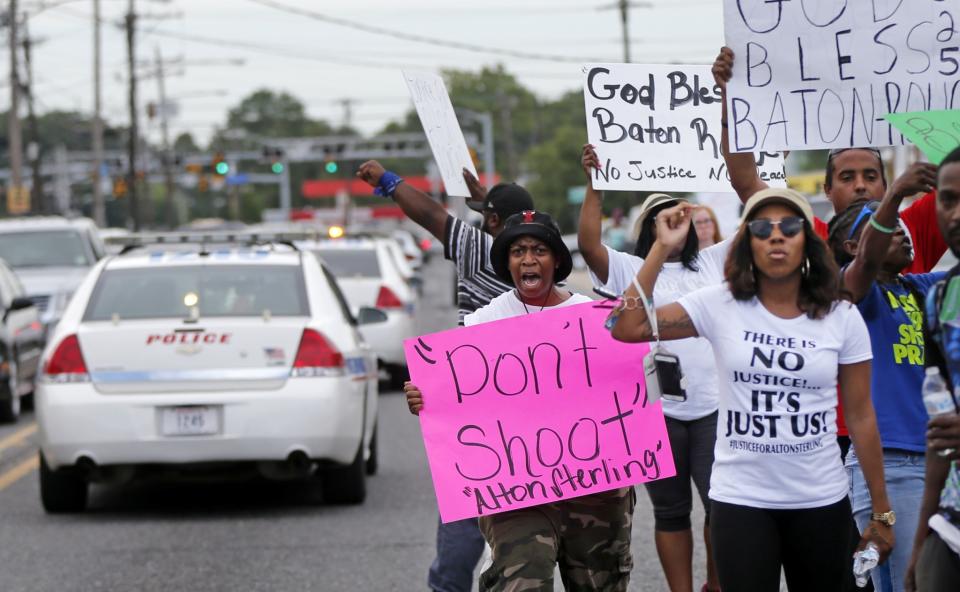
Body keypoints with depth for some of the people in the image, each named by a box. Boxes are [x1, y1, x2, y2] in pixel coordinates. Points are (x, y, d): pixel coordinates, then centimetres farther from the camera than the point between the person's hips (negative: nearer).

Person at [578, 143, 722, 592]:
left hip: (713, 406, 1)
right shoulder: (629, 270, 5)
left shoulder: (712, 263, 13)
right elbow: (588, 245, -11)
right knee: (671, 511, 8)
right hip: (657, 409, -1)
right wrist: (594, 185, -16)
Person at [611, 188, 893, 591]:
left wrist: (881, 510, 5)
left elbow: (861, 417, 3)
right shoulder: (719, 306, -3)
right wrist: (663, 248, -14)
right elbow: (626, 328, -10)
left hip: (822, 501, 1)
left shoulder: (842, 318, 0)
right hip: (740, 500, -1)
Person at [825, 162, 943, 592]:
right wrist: (894, 196, -40)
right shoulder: (854, 287, -2)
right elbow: (868, 260, -22)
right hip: (887, 463, -7)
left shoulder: (920, 289, 18)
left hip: (939, 459, 7)